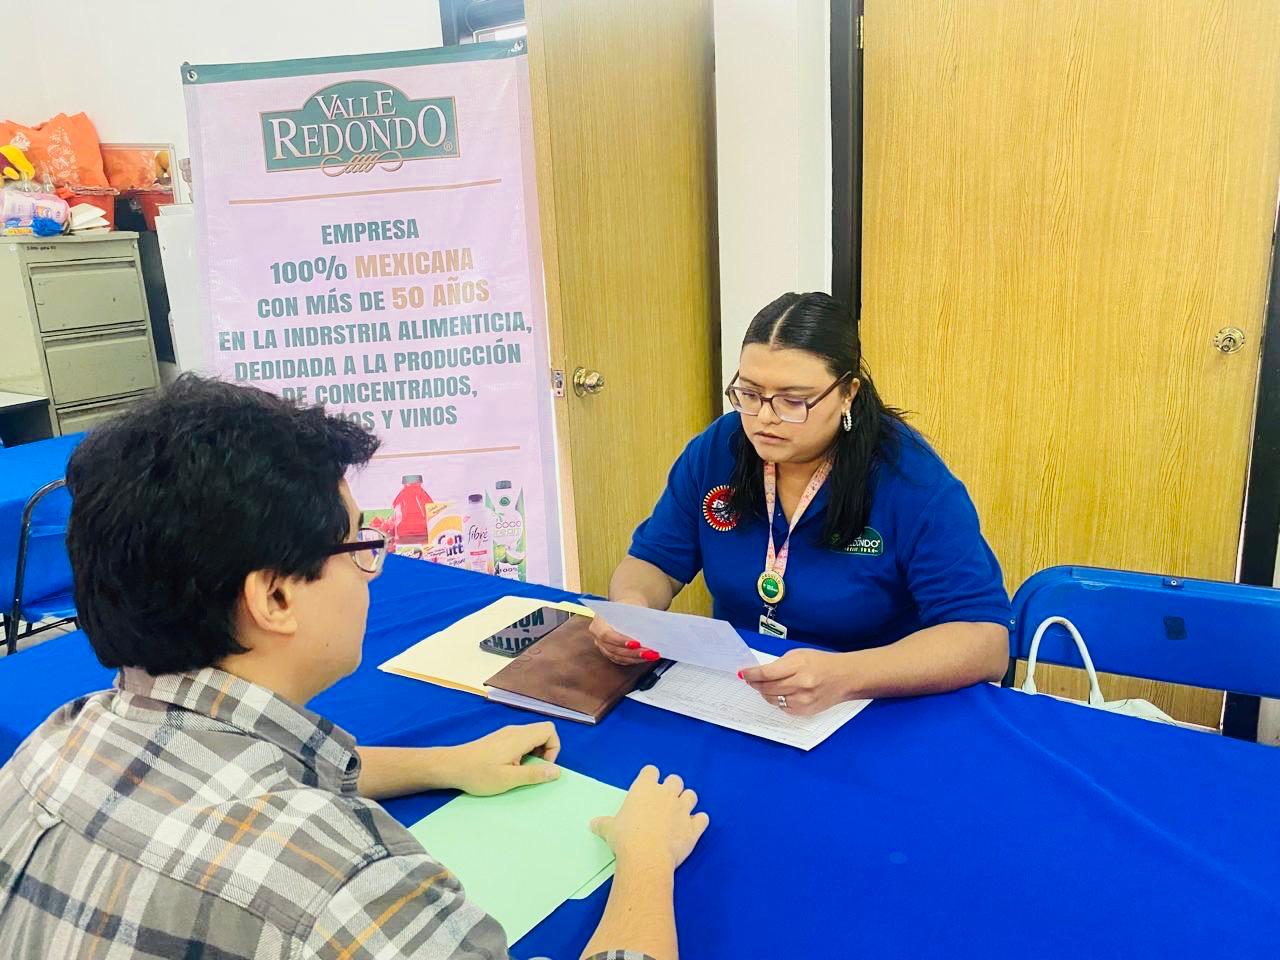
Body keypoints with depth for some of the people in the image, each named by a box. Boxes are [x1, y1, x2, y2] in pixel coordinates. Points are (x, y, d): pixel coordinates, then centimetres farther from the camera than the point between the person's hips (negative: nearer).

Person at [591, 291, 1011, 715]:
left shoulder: (912, 479, -17)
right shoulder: (716, 449, -5)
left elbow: (985, 641, -23)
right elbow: (654, 561, 4)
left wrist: (844, 676, -39)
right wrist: (630, 608, -20)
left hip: (868, 714, -2)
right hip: (726, 696, 3)